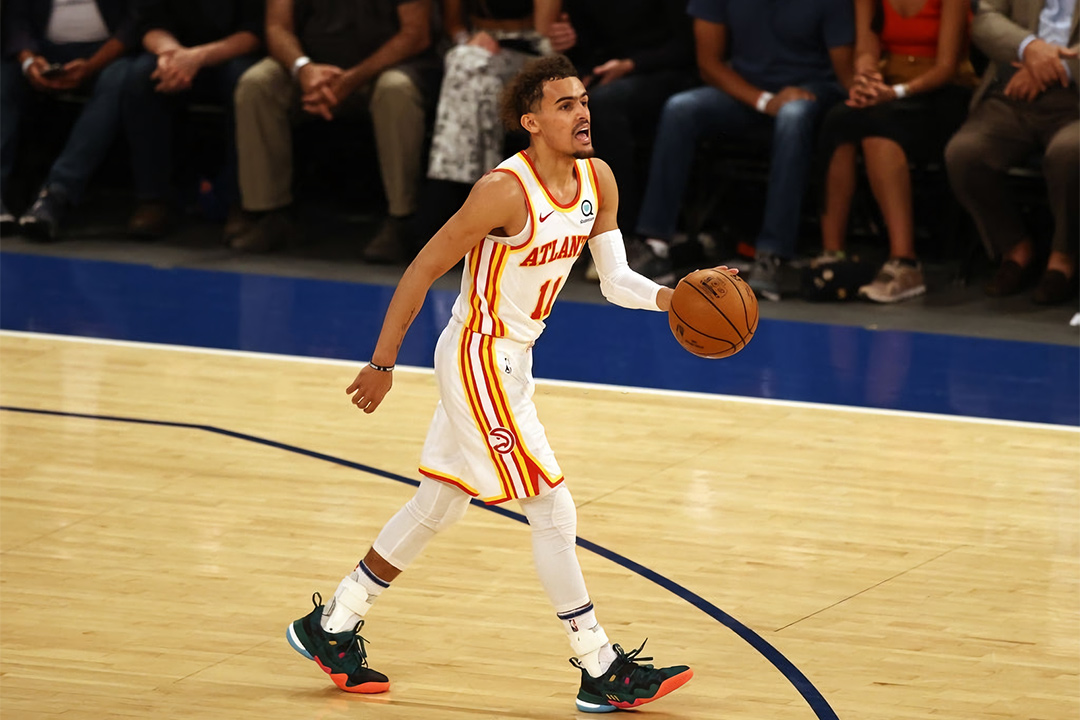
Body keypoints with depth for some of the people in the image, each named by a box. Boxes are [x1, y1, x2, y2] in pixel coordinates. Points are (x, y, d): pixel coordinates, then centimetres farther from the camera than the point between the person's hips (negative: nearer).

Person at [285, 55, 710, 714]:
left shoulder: (597, 180, 0)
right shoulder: (505, 192, -23)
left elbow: (617, 279, 3)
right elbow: (423, 271, -17)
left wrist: (672, 299, -17)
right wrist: (382, 364, -14)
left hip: (512, 359, 9)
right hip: (478, 358, -9)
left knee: (441, 503, 18)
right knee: (554, 510, -7)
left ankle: (331, 628, 30)